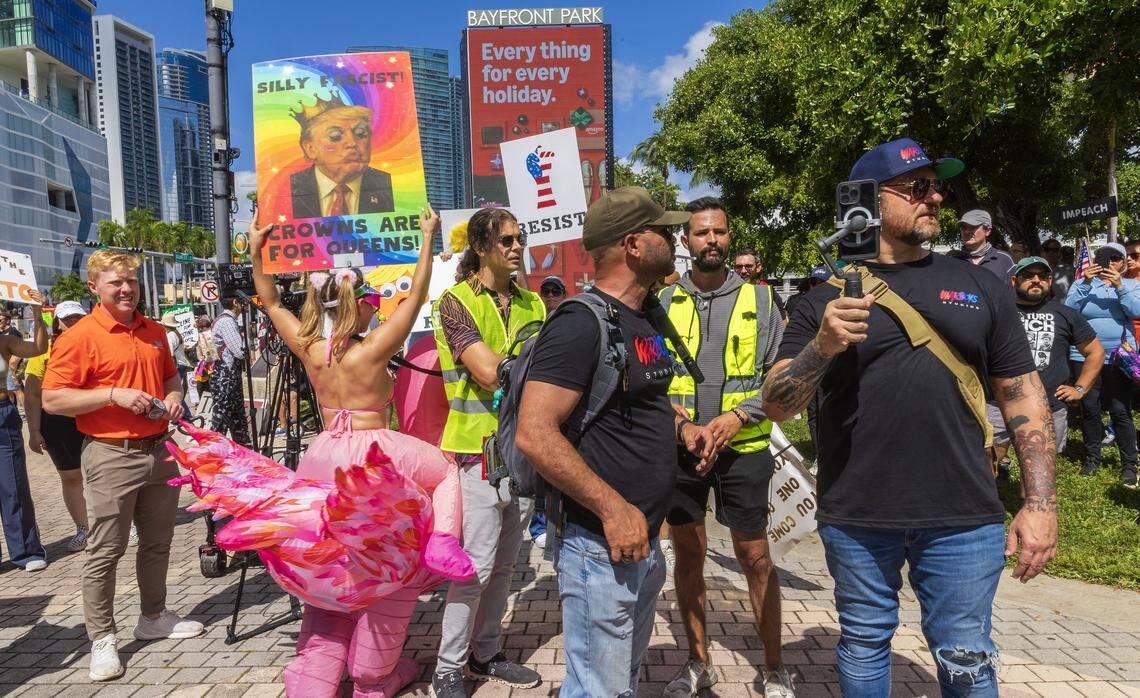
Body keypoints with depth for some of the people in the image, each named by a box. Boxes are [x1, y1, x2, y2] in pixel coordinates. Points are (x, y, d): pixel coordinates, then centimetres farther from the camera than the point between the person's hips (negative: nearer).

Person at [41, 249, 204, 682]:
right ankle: (102, 639, 14)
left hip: (160, 451, 6)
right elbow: (52, 400, -13)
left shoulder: (155, 332, 10)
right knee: (105, 552, 1)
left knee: (157, 543, 17)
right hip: (111, 456, -6)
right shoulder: (80, 337, -10)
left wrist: (174, 397, 3)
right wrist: (113, 394, -21)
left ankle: (154, 617, 33)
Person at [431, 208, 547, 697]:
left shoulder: (531, 303, 12)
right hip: (479, 448, -6)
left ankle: (486, 654, 31)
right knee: (476, 564, -2)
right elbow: (489, 373, -18)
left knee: (505, 563, 14)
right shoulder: (456, 302, -7)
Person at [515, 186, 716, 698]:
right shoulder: (581, 324, -20)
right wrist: (613, 509, -25)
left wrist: (680, 425, 6)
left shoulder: (646, 318, 11)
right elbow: (535, 434, -27)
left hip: (644, 540, 10)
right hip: (600, 548, -9)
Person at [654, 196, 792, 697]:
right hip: (680, 447, 2)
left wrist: (739, 415, -14)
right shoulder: (666, 303, 5)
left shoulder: (758, 299, 2)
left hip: (742, 448, -1)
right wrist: (666, 408, -10)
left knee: (755, 558, 4)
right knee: (688, 555, 11)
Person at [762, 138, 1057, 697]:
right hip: (855, 518, 0)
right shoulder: (827, 300, 1)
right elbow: (776, 405, -4)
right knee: (863, 644, 15)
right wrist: (822, 346, -22)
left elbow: (1023, 397, 8)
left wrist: (1041, 503, 1)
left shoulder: (983, 288, 7)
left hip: (963, 519, 1)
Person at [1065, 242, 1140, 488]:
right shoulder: (1082, 283, 7)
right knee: (1089, 408, 6)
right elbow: (1069, 309, -8)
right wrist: (1085, 283, -18)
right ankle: (1092, 458, 20)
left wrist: (1119, 286, -20)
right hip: (1084, 356, 1)